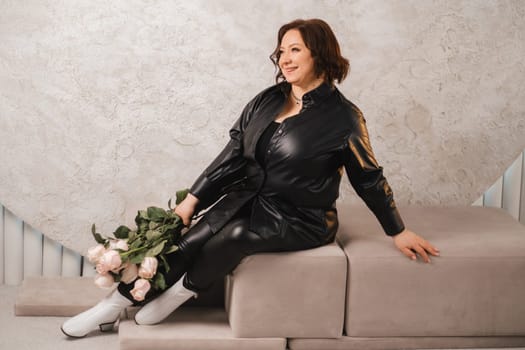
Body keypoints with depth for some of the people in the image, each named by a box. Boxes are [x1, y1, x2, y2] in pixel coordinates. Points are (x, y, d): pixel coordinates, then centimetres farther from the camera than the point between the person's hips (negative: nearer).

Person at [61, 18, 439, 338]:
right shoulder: (266, 101, 4)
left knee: (235, 236, -32)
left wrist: (398, 232, 2)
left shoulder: (342, 117, -10)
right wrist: (192, 200, 0)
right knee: (191, 240, -19)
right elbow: (232, 157, 6)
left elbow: (369, 178, -2)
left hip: (300, 219, -5)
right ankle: (114, 305, -15)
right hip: (249, 198, 5)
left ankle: (181, 293, -9)